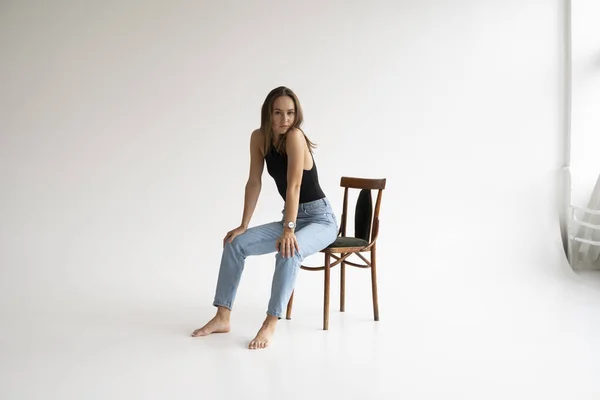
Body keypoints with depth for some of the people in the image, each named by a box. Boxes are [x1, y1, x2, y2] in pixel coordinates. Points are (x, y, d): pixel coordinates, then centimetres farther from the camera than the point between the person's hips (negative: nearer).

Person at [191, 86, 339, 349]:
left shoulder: (295, 136, -22)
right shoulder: (259, 138, -3)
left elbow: (294, 186, -28)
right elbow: (254, 182, -1)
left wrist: (289, 229, -34)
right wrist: (244, 225, -5)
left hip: (321, 219, -7)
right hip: (293, 217, 7)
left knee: (288, 253, -37)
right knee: (236, 244, -5)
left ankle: (270, 324, -29)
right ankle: (222, 318, -1)